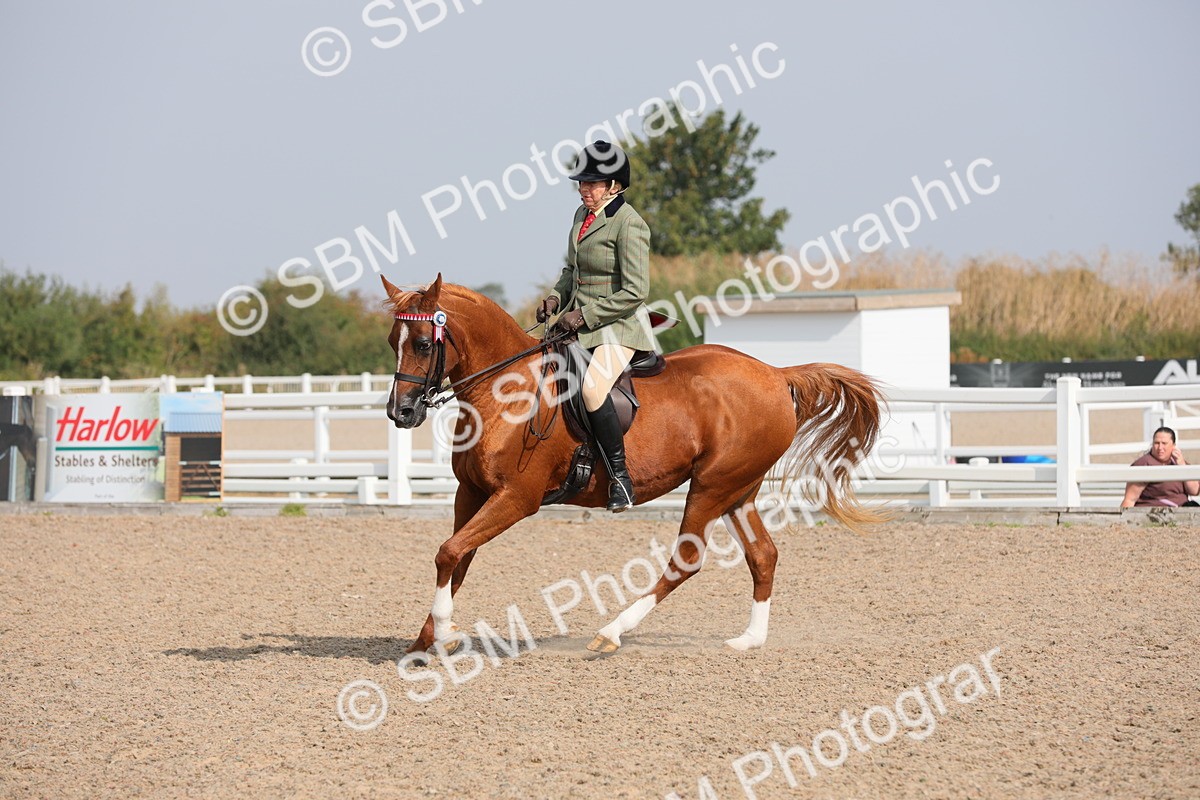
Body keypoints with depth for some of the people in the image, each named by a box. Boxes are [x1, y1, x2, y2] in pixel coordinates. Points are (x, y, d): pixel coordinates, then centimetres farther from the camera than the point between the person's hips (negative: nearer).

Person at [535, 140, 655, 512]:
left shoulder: (629, 224, -15)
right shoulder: (582, 214, 11)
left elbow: (635, 291, -19)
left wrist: (585, 315, -19)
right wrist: (557, 297, 6)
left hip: (618, 326, -9)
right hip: (579, 321, 10)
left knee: (592, 388, -32)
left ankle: (620, 475, -21)